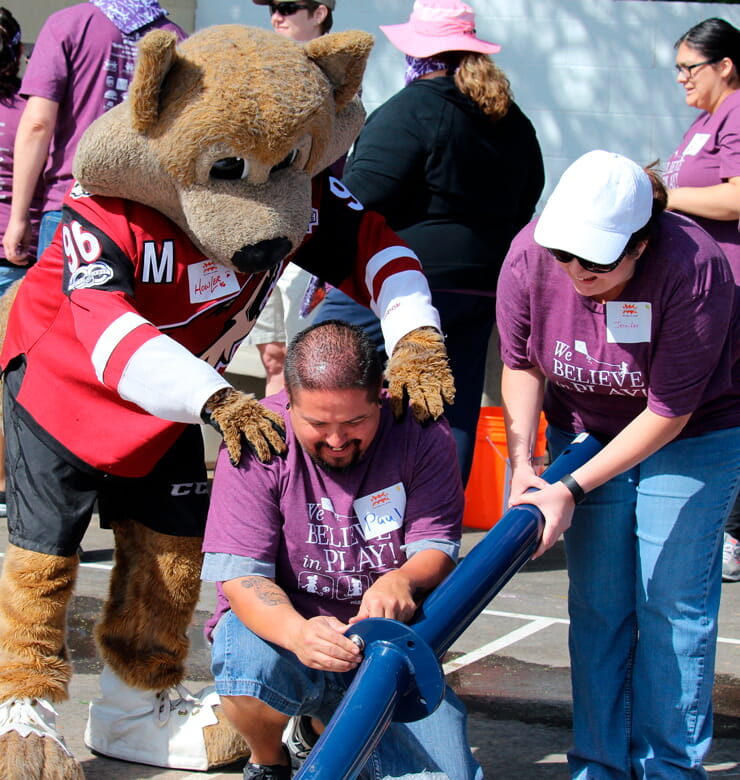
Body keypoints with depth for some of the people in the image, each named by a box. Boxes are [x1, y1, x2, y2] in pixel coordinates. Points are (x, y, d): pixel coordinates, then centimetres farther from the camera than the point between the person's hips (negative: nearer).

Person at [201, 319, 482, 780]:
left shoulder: (421, 431, -8)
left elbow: (438, 545, -10)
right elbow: (240, 574, -20)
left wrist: (402, 580, -36)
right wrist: (297, 632, -41)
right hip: (280, 623, -2)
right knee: (252, 663, -38)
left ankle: (328, 724, 18)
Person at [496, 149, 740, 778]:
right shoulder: (530, 255, -21)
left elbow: (670, 410, -26)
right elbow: (521, 363, -3)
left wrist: (573, 490, -26)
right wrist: (522, 462, -14)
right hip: (585, 431, 4)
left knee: (672, 601, -5)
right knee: (596, 602, 2)